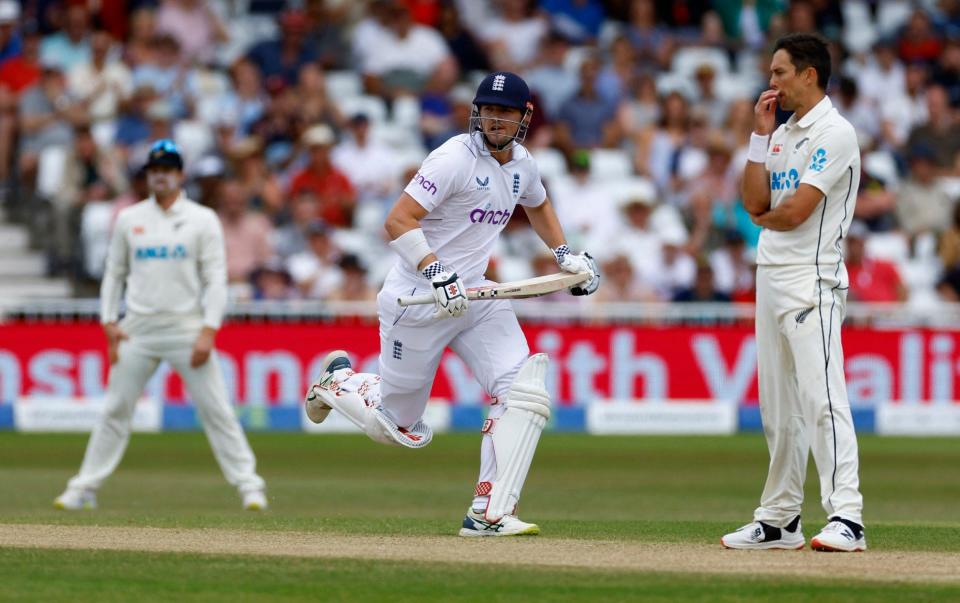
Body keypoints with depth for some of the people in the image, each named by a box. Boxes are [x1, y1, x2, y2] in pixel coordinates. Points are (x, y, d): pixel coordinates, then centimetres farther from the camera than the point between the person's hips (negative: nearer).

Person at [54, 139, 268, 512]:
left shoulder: (202, 220, 2)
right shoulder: (129, 219, 9)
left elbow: (216, 279, -2)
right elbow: (114, 274, 14)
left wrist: (208, 331, -12)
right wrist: (109, 323, 2)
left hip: (187, 327, -2)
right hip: (138, 328, 2)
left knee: (216, 409, -6)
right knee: (116, 408, 2)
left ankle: (249, 485, -3)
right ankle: (85, 488, 8)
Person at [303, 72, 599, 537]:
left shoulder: (522, 165, 7)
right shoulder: (456, 158, -18)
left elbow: (538, 205, 31)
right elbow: (398, 222, -24)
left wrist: (564, 254, 17)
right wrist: (437, 273, -35)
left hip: (475, 295, 7)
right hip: (417, 301, -7)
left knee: (524, 390, -16)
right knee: (399, 426, 4)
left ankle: (489, 514, -16)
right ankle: (339, 380, 37)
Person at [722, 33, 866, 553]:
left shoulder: (834, 133, -10)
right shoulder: (782, 135, 18)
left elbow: (795, 211, -17)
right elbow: (755, 202, 8)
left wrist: (763, 219, 4)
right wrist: (760, 136, 6)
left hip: (811, 280, -9)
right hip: (771, 275, 9)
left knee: (822, 397, -18)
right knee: (777, 408, 12)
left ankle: (846, 518, -24)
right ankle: (779, 520, 18)